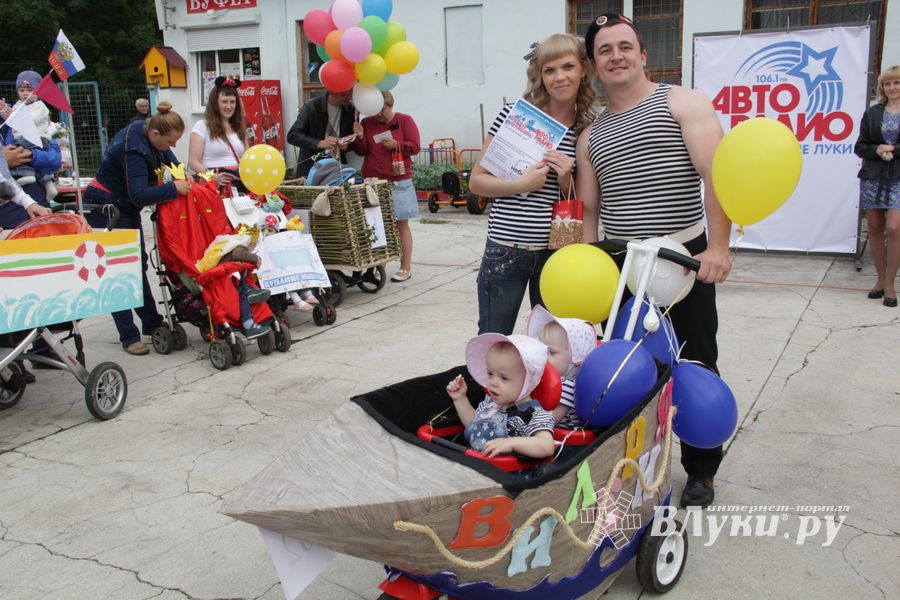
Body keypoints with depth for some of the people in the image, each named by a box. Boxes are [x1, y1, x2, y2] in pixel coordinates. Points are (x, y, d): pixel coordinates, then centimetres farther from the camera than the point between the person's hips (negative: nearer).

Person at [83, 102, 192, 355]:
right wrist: (174, 188, -32)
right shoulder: (134, 149, -31)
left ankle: (151, 322, 24)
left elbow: (166, 155, 17)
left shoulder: (146, 131, -5)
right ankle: (129, 337, -2)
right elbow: (139, 195, -35)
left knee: (138, 265, 14)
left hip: (125, 207, 10)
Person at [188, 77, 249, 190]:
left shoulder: (239, 128, 20)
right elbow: (193, 161, -3)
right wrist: (213, 177, -21)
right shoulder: (202, 126, 4)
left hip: (240, 182, 4)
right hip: (215, 184, -4)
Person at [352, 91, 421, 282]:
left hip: (398, 181, -3)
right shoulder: (367, 123, 9)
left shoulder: (405, 120, 2)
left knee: (401, 223, 1)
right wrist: (360, 137, -10)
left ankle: (406, 268, 6)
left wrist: (396, 145, -16)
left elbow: (415, 146, -1)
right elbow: (361, 151, 8)